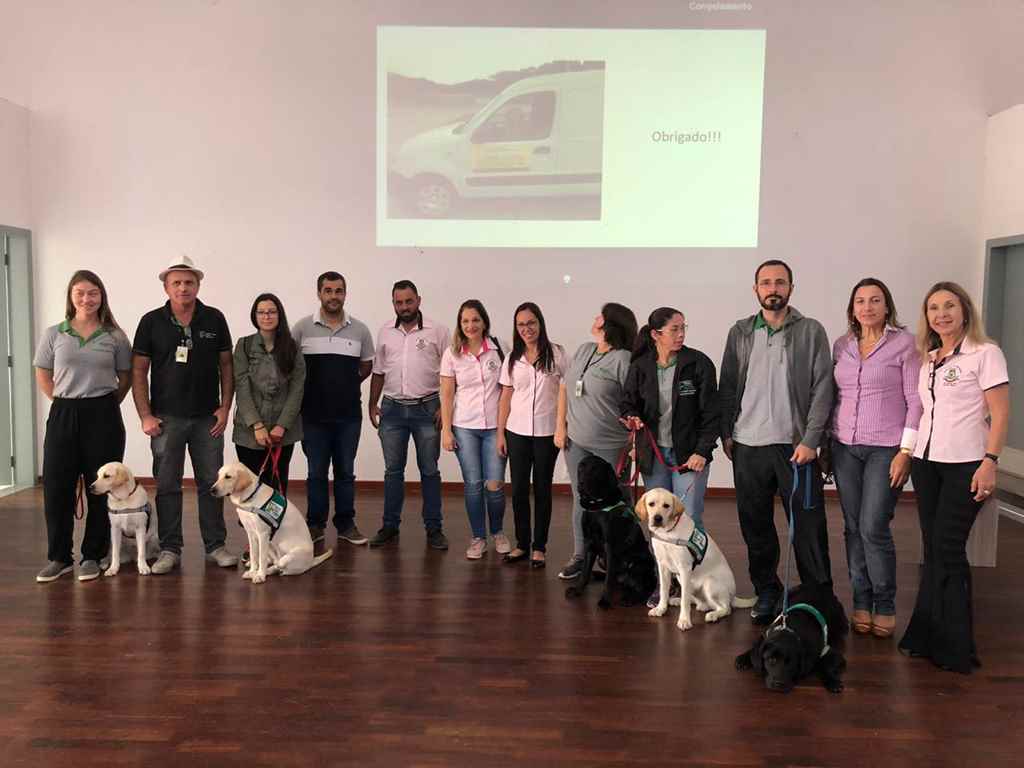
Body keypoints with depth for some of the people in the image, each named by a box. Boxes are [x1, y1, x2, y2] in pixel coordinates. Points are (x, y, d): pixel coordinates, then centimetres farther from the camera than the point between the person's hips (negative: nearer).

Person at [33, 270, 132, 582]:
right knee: (56, 487, 2)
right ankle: (58, 558, 16)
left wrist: (106, 405, 4)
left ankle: (92, 557, 16)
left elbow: (125, 378, 9)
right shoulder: (54, 334, 4)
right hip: (63, 415, 1)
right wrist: (65, 400, 4)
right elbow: (43, 375, 12)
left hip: (102, 416, -1)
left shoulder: (115, 336, 2)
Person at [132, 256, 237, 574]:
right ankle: (169, 549, 16)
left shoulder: (214, 319, 2)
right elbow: (139, 371, 1)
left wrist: (225, 407, -2)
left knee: (212, 483, 7)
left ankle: (215, 546, 18)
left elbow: (226, 365, 6)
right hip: (167, 418, -1)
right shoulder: (151, 322, -1)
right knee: (167, 486, 5)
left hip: (207, 417, 1)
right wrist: (145, 416, -6)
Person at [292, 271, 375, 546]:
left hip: (349, 413, 1)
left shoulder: (359, 330, 3)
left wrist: (345, 386, 7)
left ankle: (346, 524, 20)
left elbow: (366, 366, 14)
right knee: (316, 472, 8)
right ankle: (315, 524, 20)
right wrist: (313, 388, 5)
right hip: (314, 414, -1)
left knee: (345, 471, 9)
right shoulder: (302, 328, -2)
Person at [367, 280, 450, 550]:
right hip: (392, 409, 3)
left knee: (429, 471, 4)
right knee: (393, 470, 9)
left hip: (427, 409, -3)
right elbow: (378, 372, 13)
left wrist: (444, 407, -8)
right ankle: (390, 526, 19)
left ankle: (433, 528, 13)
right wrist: (372, 404, 8)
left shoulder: (437, 331, -3)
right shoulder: (385, 332, 7)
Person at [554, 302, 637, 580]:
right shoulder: (583, 350, 6)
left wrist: (633, 444, -18)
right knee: (581, 499, 15)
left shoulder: (622, 359, -15)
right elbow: (564, 387, 12)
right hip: (576, 442, 6)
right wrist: (560, 426, 7)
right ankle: (580, 556, 28)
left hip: (610, 446, -6)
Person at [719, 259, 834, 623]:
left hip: (795, 445, -2)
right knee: (755, 525, 10)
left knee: (808, 526, 0)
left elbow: (822, 389, -4)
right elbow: (727, 388, 11)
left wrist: (810, 440, -10)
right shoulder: (740, 333, 9)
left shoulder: (811, 331, 1)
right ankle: (766, 593, 25)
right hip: (748, 446, 3)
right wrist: (726, 433, 4)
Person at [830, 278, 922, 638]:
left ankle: (885, 606, 12)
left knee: (874, 528, -7)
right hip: (845, 447, 4)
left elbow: (916, 400, -6)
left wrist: (906, 451, -11)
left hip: (886, 449, -4)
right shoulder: (841, 345, 10)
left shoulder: (905, 343, -3)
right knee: (853, 528, 7)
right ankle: (861, 602, 19)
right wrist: (827, 443, 9)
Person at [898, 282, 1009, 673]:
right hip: (926, 461, 6)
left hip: (964, 465, -5)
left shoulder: (985, 354, -5)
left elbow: (1000, 414, -9)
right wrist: (908, 453, 6)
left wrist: (989, 462, -17)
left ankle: (954, 647, 9)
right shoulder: (927, 359, 13)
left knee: (948, 550, -4)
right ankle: (929, 636, 17)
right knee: (932, 549, 8)